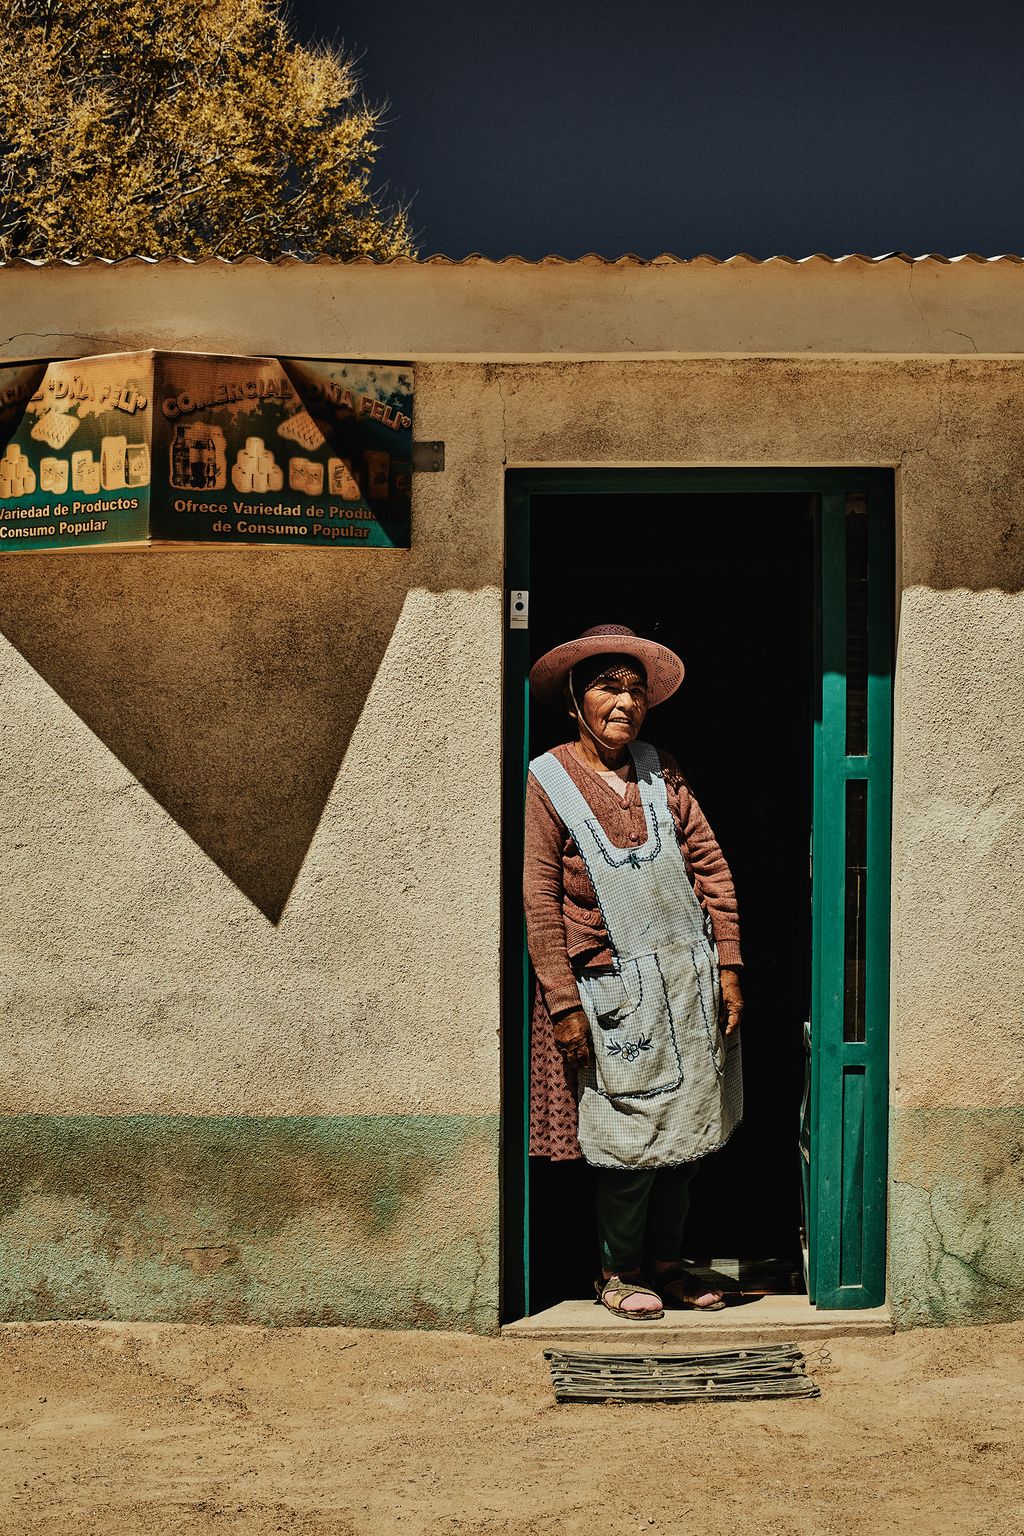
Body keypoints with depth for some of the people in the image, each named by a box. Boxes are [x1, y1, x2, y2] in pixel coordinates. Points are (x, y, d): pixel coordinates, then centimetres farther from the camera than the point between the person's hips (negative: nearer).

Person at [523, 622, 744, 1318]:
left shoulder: (661, 771, 8)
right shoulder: (545, 782, -5)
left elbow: (709, 865, 8)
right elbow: (539, 902, -8)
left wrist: (728, 966, 2)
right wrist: (563, 1003, -12)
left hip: (689, 980, 5)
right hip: (616, 988, -5)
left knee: (687, 1128, 11)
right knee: (633, 1137, -1)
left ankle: (666, 1258, 26)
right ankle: (619, 1271, 17)